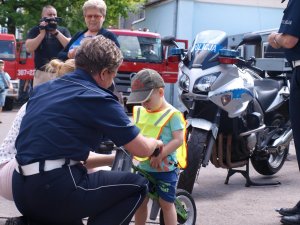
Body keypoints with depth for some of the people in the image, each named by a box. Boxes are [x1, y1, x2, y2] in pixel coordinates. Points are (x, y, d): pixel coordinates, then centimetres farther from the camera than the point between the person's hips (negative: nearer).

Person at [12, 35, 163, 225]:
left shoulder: (42, 89, 16)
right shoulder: (98, 99, -5)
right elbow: (142, 149, 0)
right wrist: (156, 142, 24)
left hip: (22, 191, 8)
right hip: (53, 192, -8)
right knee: (137, 185, 6)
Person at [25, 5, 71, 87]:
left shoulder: (63, 30, 12)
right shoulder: (35, 30, 9)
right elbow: (29, 48, -4)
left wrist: (56, 32, -8)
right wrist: (42, 33, -8)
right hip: (41, 73, -1)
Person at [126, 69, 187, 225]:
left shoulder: (172, 114, -13)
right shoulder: (140, 112, 6)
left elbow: (178, 140, -17)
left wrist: (159, 155, -24)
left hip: (165, 167, -6)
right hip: (144, 166, 6)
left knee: (166, 203, 3)